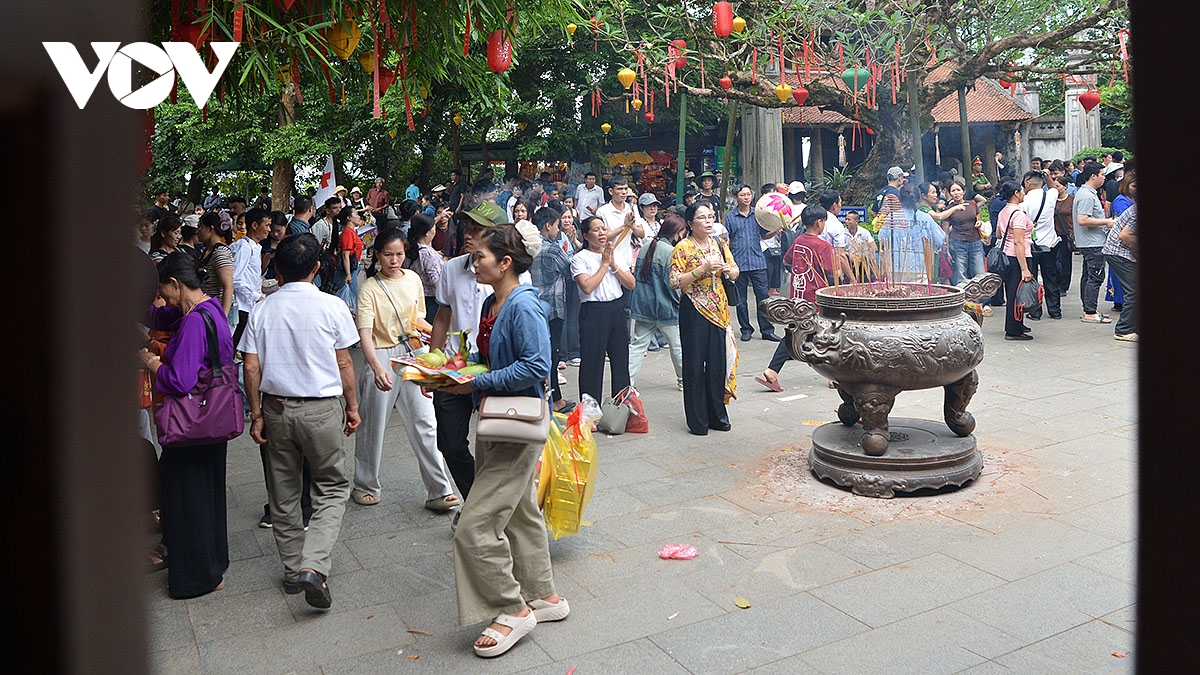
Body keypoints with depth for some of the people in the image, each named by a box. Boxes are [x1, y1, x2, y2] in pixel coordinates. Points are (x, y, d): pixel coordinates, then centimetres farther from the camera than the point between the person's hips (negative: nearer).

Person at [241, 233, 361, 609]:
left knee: (284, 493, 15)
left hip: (276, 408, 3)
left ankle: (292, 570, 26)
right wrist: (352, 406, 7)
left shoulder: (262, 310, 0)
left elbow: (251, 368, -1)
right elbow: (343, 363, -4)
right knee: (333, 488, 8)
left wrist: (257, 414, 7)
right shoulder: (331, 306, -8)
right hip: (322, 408, -3)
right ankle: (313, 567, -9)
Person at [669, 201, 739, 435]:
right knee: (695, 365, 0)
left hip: (718, 309, 5)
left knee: (718, 363, 8)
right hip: (694, 311, -5)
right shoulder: (683, 248, -7)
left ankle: (717, 415, 22)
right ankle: (697, 420, 10)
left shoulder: (718, 244, 9)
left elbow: (735, 274, 15)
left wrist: (726, 268, -8)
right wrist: (702, 269, -20)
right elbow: (675, 282, -14)